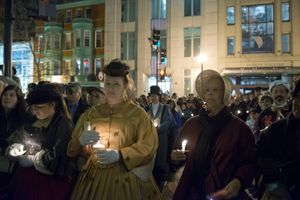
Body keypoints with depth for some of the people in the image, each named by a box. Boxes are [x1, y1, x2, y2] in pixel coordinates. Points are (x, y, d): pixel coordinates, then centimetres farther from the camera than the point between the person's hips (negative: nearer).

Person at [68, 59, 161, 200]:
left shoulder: (138, 113, -2)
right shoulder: (91, 114, 7)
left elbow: (148, 146, -10)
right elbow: (72, 148, 9)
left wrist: (120, 155, -20)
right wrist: (81, 142, -13)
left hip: (126, 179, -3)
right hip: (94, 177, 3)